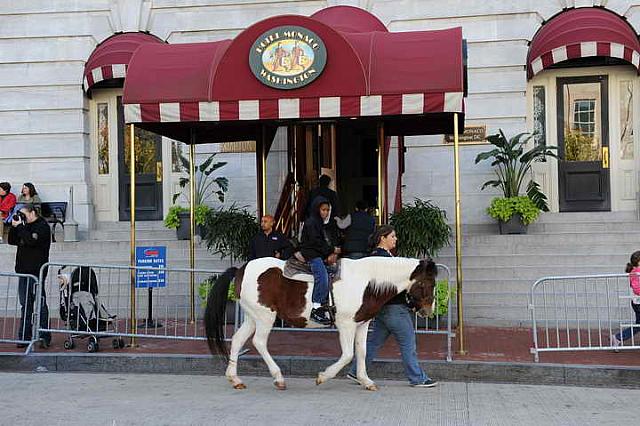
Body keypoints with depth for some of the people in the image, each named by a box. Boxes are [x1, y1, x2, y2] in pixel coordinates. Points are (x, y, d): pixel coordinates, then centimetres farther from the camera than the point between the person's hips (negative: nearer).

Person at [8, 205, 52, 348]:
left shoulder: (42, 226, -8)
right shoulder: (25, 226, 17)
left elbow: (31, 241, -23)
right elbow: (12, 241, 17)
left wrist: (19, 226, -15)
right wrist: (14, 226, 3)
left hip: (36, 272, -8)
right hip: (24, 271, 8)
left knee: (40, 303, -4)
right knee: (26, 305, 10)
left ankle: (45, 337, 0)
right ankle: (24, 337, 14)